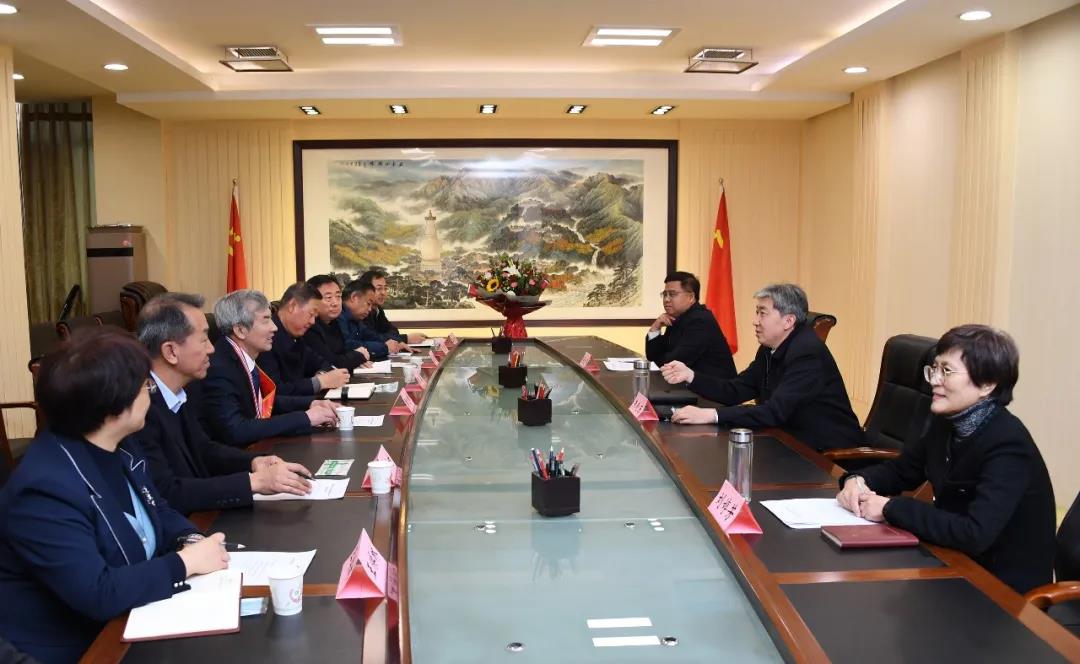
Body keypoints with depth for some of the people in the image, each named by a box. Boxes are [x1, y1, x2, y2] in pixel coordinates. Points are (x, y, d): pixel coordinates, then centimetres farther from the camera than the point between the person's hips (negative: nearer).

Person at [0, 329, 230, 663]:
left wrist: (191, 541, -8)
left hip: (125, 623, 8)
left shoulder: (121, 447, 0)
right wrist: (184, 563, -21)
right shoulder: (47, 488, -27)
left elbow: (159, 512, 13)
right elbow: (97, 595, -30)